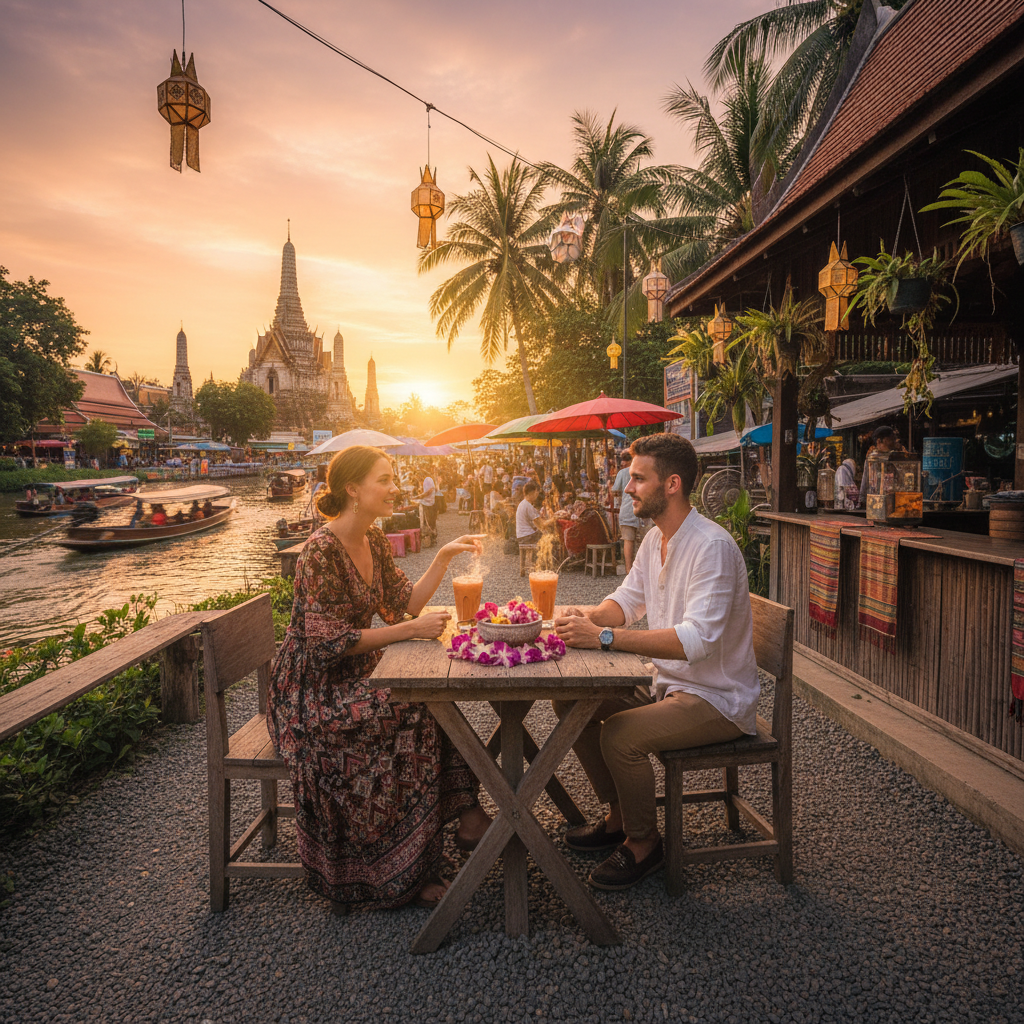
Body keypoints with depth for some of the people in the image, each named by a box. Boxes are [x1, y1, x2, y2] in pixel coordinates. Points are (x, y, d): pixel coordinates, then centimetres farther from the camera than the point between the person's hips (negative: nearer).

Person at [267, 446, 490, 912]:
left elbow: (402, 605, 6)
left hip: (354, 676, 8)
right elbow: (332, 642, -24)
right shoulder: (322, 551, -21)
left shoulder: (373, 541, 6)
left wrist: (444, 557, -3)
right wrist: (413, 630, -24)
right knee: (414, 715, -22)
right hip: (313, 693, -7)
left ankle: (463, 809, -7)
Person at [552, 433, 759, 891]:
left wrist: (603, 637, -37)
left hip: (718, 698, -9)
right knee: (570, 702, 2)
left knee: (619, 735, -27)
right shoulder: (656, 539, 5)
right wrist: (587, 616, -12)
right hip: (667, 681, 9)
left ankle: (643, 843, 2)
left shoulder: (712, 546, -25)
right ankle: (619, 817, 18)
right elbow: (627, 600, 11)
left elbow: (696, 639, -34)